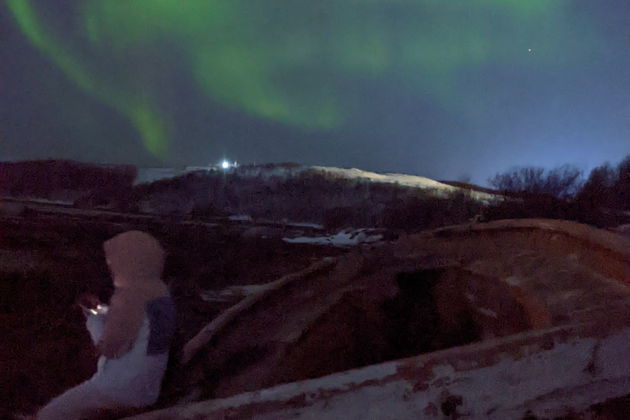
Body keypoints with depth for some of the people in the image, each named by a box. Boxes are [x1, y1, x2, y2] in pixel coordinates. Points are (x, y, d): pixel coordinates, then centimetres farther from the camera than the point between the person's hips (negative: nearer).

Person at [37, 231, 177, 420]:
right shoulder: (158, 290, 6)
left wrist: (92, 317, -4)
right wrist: (100, 310, 9)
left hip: (118, 387, -9)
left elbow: (109, 348, -20)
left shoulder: (131, 296, -22)